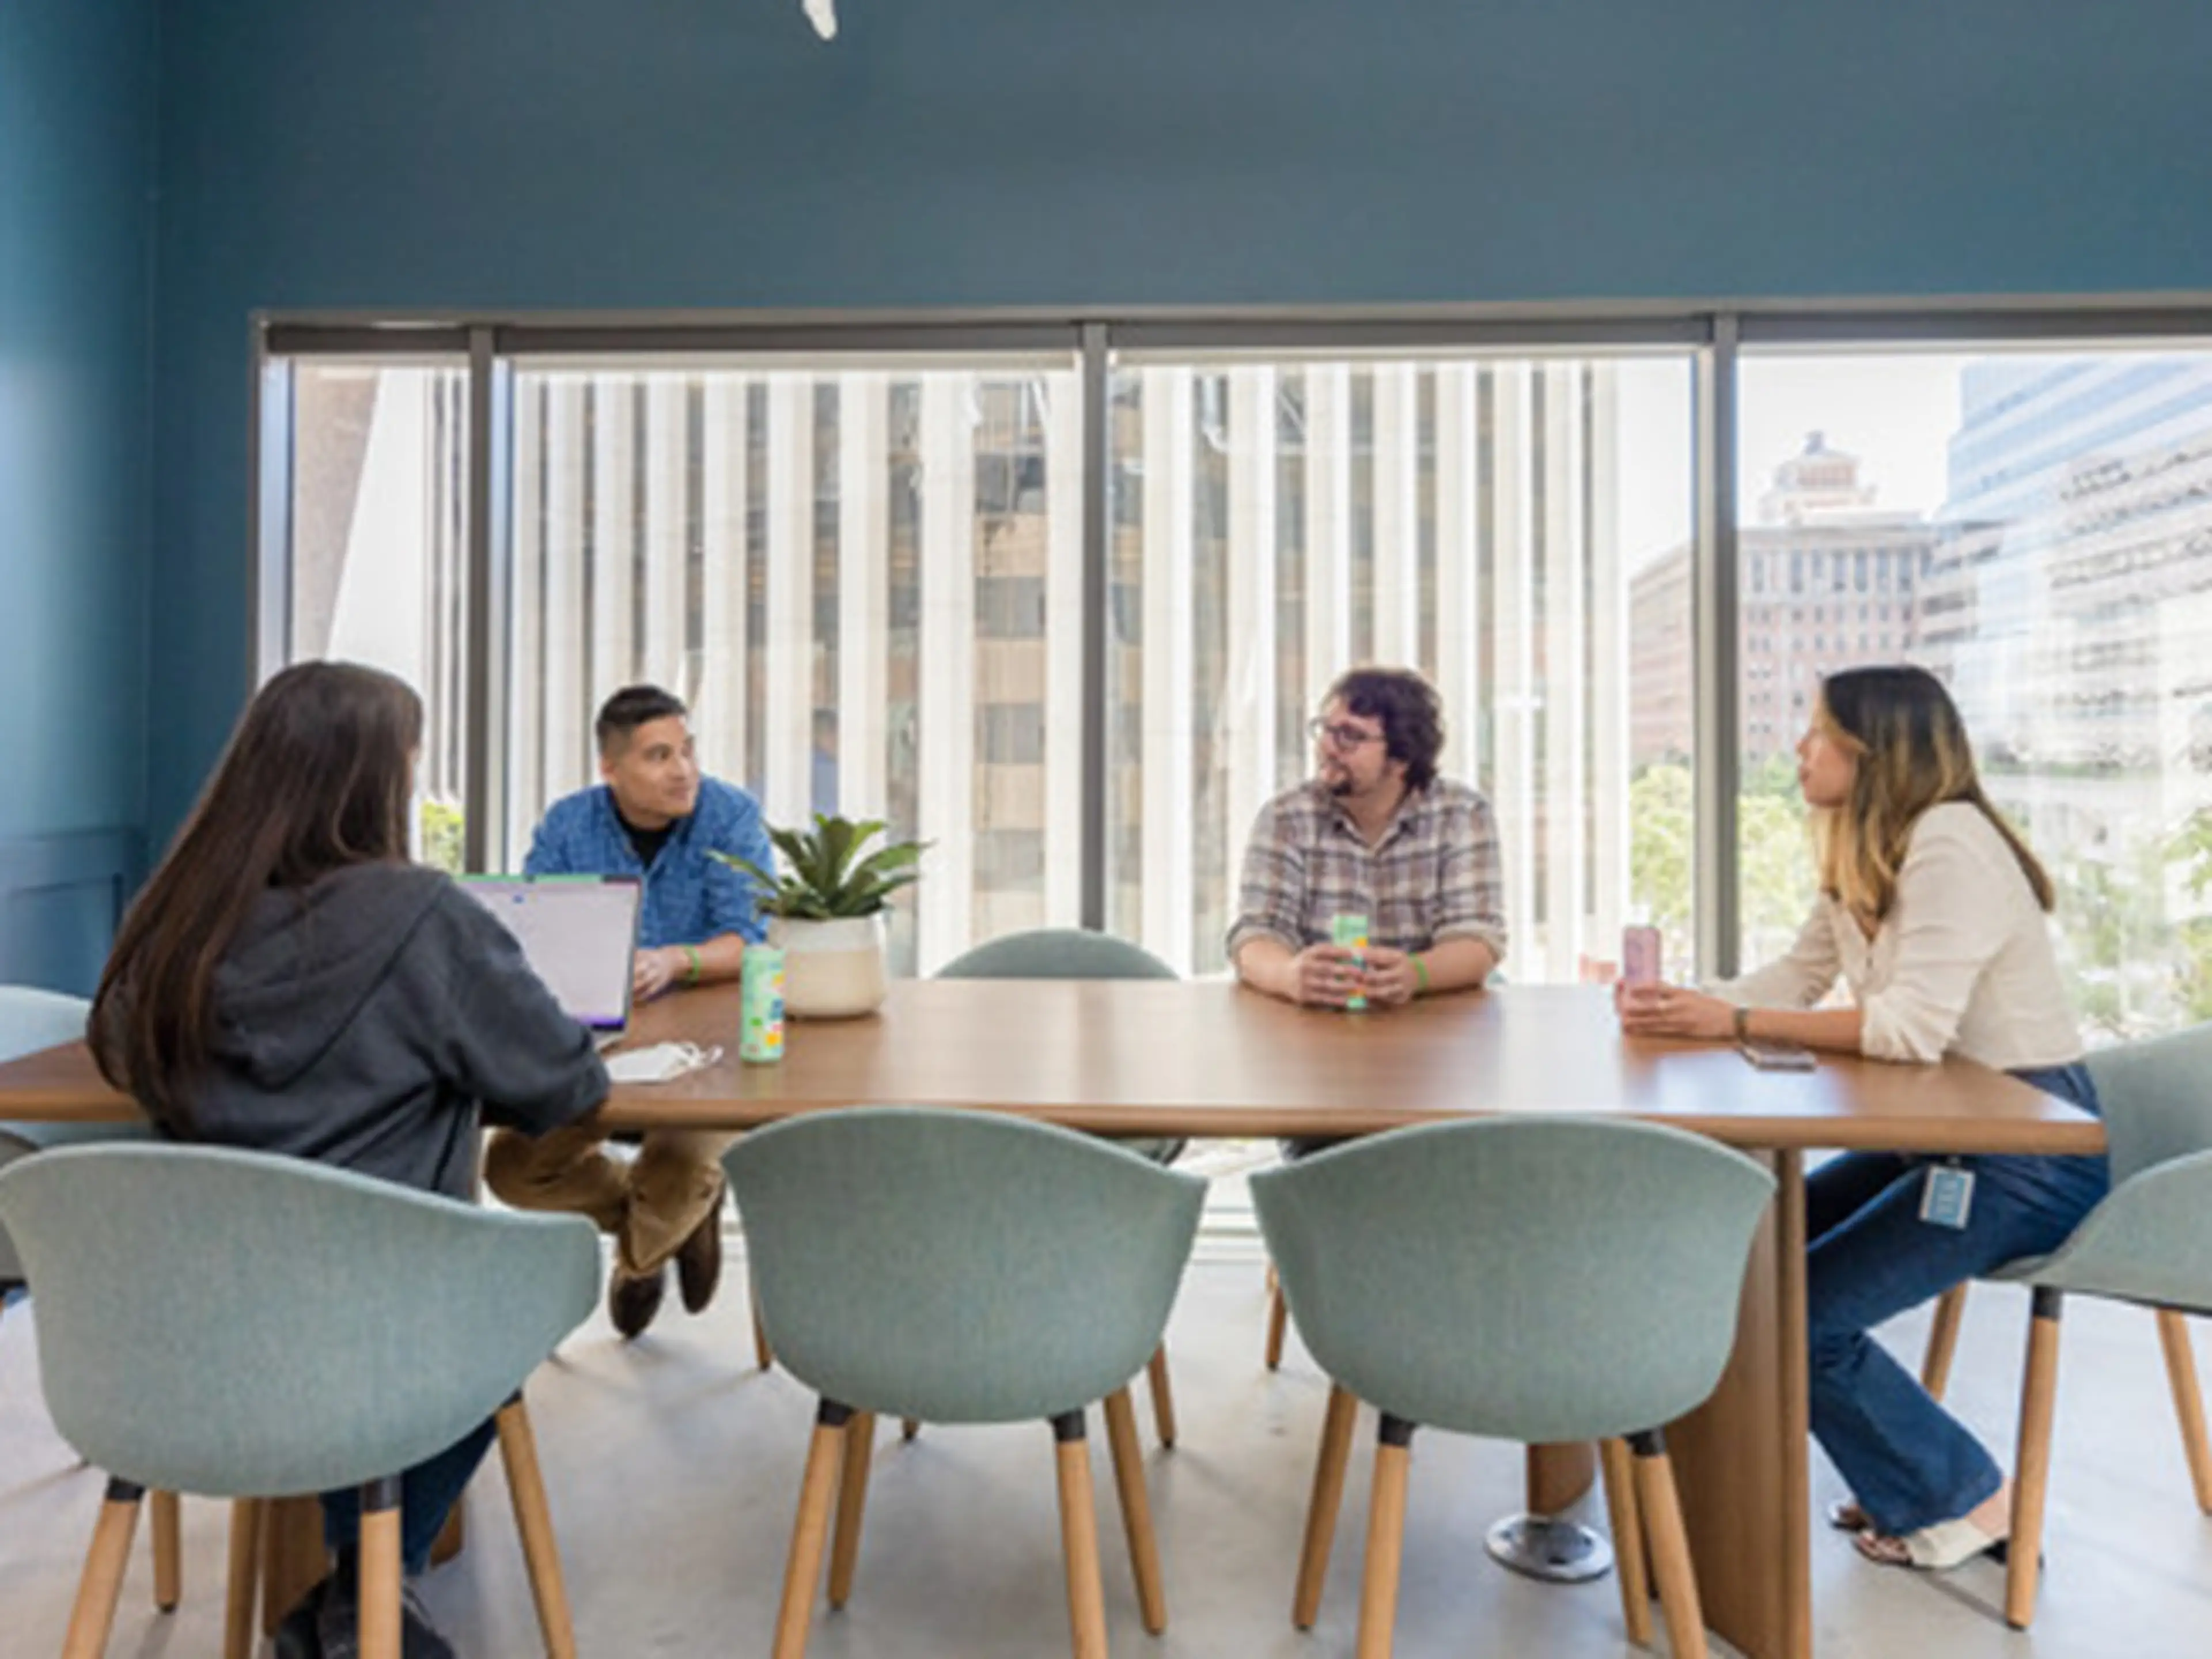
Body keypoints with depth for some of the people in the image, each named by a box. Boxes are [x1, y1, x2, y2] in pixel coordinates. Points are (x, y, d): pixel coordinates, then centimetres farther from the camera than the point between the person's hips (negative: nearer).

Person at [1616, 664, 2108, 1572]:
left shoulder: (1950, 844, -21)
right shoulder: (1863, 857, 10)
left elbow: (1913, 1028, -30)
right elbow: (1796, 976, 7)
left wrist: (1734, 1022, -27)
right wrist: (1681, 1002, -10)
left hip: (2031, 1152, -9)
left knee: (1801, 1316, -14)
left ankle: (1963, 1499, 10)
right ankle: (1907, 1476, 19)